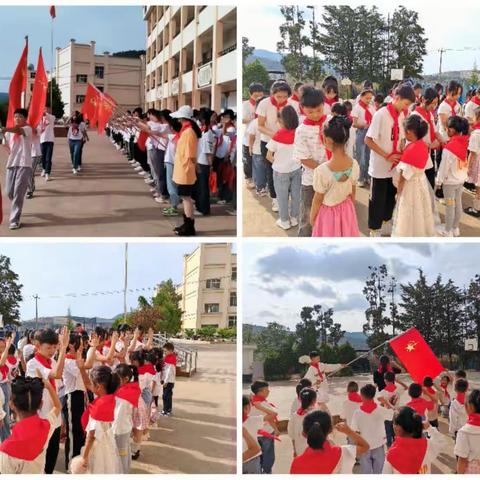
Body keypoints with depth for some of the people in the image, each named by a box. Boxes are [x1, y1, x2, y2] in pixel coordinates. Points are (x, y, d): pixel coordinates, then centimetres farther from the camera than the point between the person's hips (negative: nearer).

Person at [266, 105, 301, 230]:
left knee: (282, 196, 12)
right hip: (297, 169, 3)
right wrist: (295, 160, 9)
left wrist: (277, 162, 3)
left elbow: (269, 156, -14)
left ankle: (284, 221, 23)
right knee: (295, 195, 16)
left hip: (281, 171, -3)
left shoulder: (278, 135, -19)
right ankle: (294, 218, 29)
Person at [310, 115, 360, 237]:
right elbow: (353, 192, -1)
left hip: (328, 211, -4)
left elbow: (318, 200, -18)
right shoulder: (354, 165, -17)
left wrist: (312, 217, -1)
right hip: (347, 209, 4)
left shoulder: (322, 171, -32)